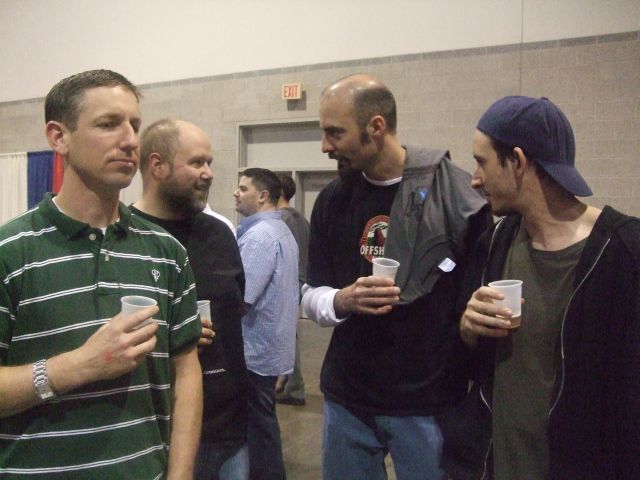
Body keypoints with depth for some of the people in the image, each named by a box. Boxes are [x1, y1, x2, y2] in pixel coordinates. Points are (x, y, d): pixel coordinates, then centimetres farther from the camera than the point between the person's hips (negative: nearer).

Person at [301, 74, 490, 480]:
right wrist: (343, 300, -16)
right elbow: (312, 296, 7)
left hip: (429, 400, -3)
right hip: (347, 399, 4)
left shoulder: (456, 190, -11)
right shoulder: (333, 200, 3)